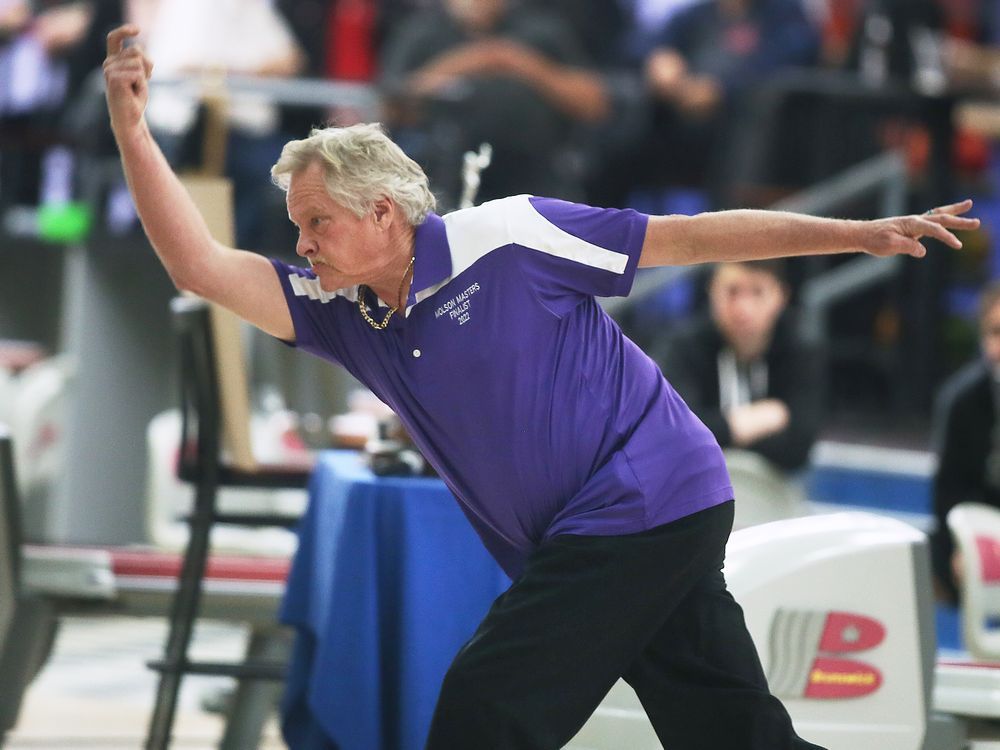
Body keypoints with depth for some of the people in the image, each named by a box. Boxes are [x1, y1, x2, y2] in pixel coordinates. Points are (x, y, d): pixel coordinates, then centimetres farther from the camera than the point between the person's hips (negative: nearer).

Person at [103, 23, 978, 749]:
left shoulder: (504, 239, -10)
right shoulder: (341, 314, 8)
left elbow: (686, 237, -6)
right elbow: (201, 266, 1)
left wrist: (863, 235, -6)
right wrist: (132, 129, -8)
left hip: (645, 508, -7)